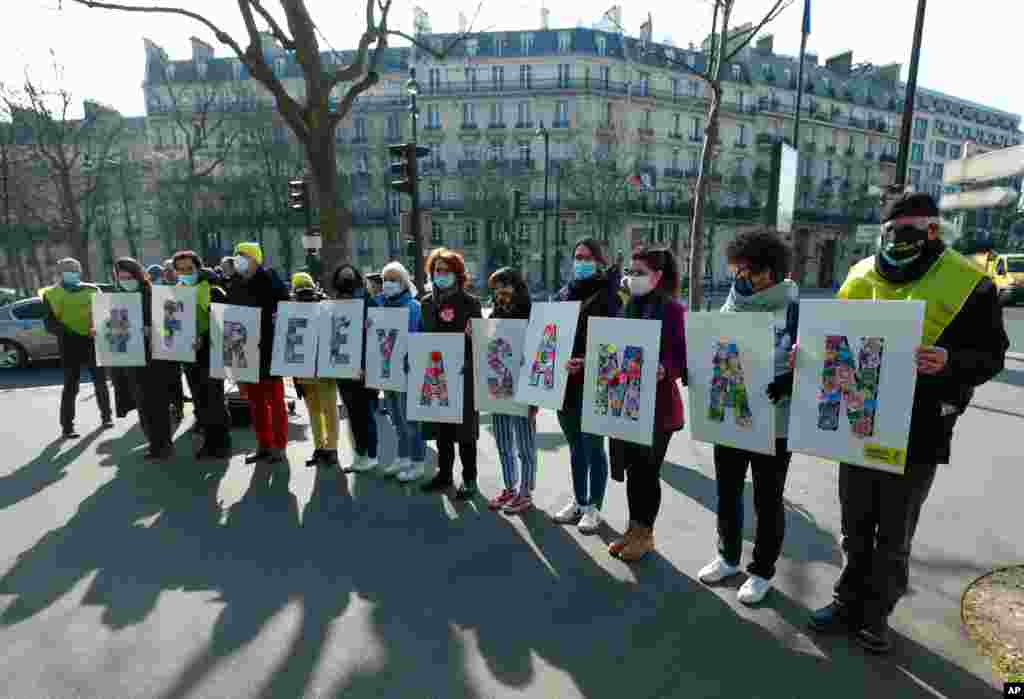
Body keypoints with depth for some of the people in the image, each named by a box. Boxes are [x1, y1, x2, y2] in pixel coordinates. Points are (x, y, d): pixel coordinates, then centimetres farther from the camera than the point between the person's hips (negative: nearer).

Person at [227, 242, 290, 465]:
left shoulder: (270, 281, -6)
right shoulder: (236, 286, 13)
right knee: (256, 401, 12)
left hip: (269, 349, -7)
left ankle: (279, 447, 9)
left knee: (275, 399, 1)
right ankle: (264, 445, 22)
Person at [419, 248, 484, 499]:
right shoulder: (427, 302, 10)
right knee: (441, 426, 13)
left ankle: (469, 478, 16)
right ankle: (444, 472, 28)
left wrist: (469, 364, -22)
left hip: (463, 374, -4)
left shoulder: (470, 302, -3)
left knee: (464, 428, 4)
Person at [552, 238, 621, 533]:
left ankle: (594, 507, 21)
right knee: (575, 446, 17)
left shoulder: (606, 295, -5)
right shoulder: (563, 295, 13)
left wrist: (586, 364, -25)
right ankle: (578, 501, 32)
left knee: (592, 446, 5)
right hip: (565, 382, 6)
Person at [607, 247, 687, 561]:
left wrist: (664, 370, -35)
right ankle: (633, 528, 32)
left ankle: (646, 534, 25)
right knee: (632, 468, 15)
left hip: (658, 404, -6)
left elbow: (682, 357, -16)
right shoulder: (627, 308, 10)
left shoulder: (673, 309, -10)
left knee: (648, 470, 6)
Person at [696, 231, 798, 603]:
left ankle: (762, 571, 32)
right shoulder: (732, 306, 3)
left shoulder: (795, 310, -10)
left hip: (773, 423, -5)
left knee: (767, 500, 12)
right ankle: (728, 557, 39)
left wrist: (786, 384, -28)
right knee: (727, 492, 18)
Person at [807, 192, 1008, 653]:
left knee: (894, 536, 12)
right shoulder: (861, 275, 5)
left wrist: (949, 362, -27)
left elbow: (991, 356, -6)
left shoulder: (968, 283, -6)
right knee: (855, 525, 17)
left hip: (918, 433, -3)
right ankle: (849, 601, 35)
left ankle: (876, 614, 32)